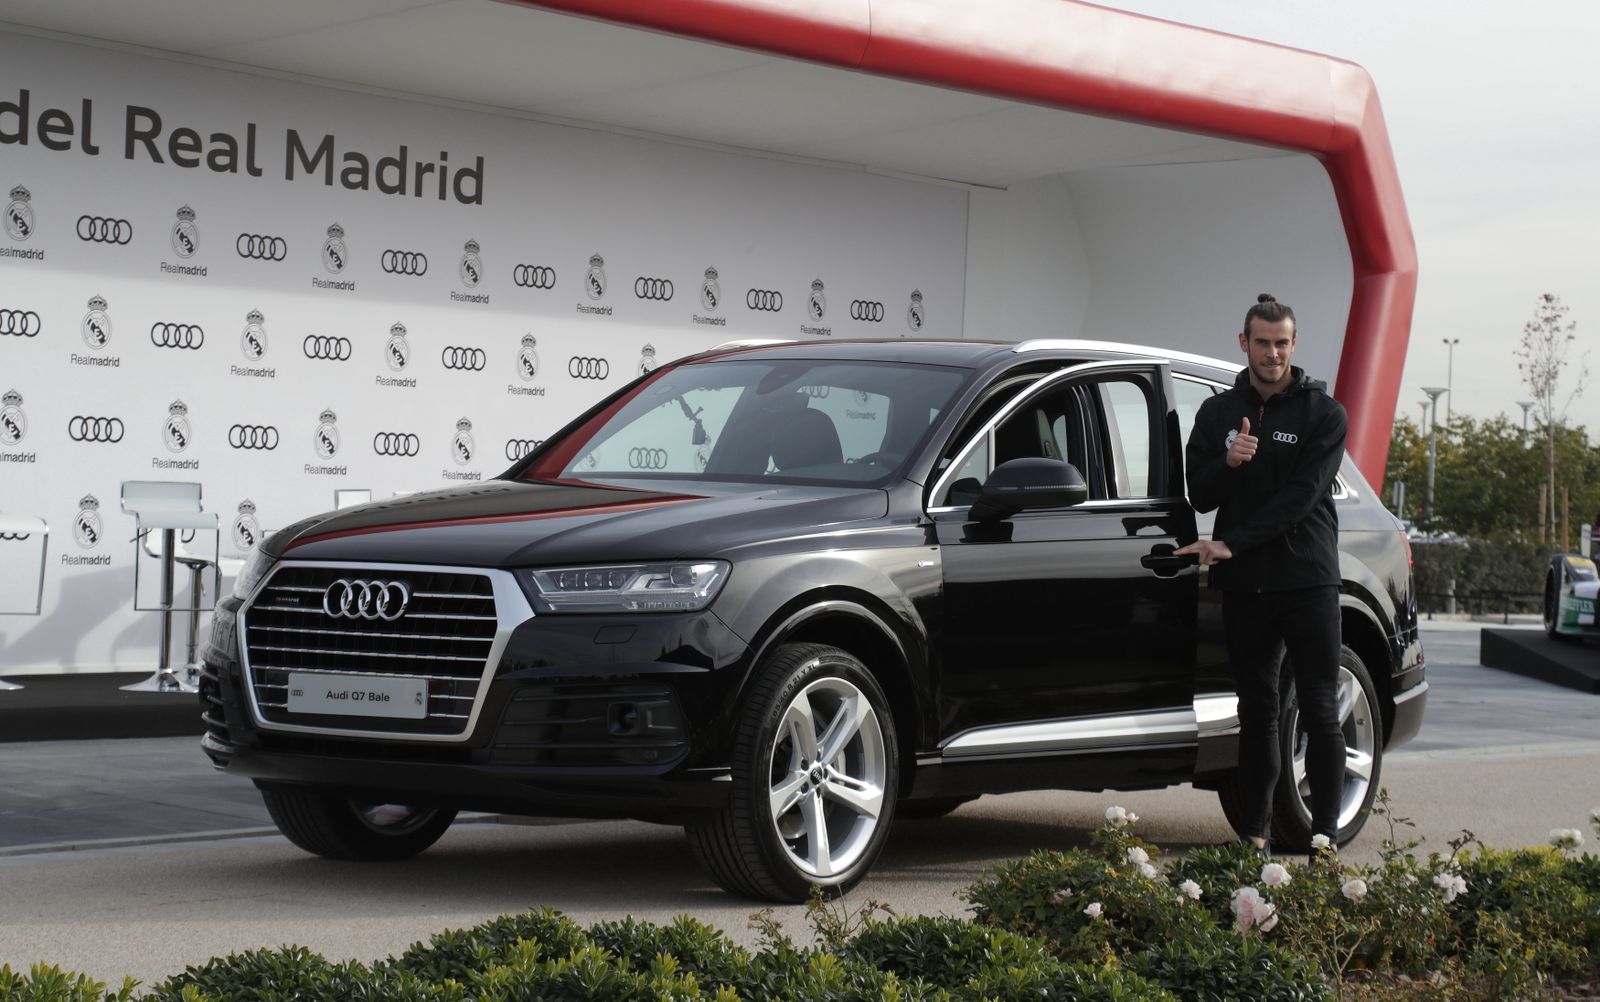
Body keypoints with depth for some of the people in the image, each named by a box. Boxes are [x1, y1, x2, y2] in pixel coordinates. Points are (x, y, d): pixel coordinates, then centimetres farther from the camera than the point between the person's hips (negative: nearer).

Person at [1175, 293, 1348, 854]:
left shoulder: (1323, 414, 0)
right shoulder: (1217, 413, 11)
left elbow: (1300, 497, -11)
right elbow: (1199, 496, 5)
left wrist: (1232, 543, -17)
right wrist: (1227, 463, -17)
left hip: (1308, 582, -3)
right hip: (1244, 586, 3)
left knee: (1321, 714, -1)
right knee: (1257, 712, 8)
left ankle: (1325, 836, 2)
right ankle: (1255, 834, 13)